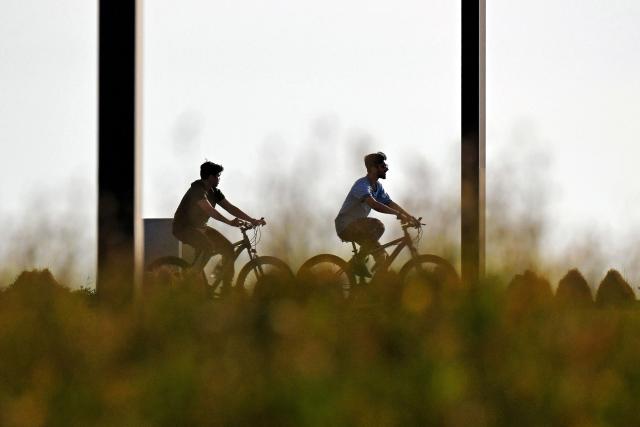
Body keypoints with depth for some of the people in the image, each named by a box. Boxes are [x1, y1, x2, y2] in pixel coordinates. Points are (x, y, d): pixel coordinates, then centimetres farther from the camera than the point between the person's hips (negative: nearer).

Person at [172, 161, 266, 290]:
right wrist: (230, 222, -39)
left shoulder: (214, 192, 7)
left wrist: (252, 220, -1)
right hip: (184, 227, -9)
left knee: (228, 247, -3)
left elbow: (230, 207, 7)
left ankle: (226, 287, 2)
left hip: (200, 226, 9)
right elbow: (210, 211, -32)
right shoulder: (198, 190, -21)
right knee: (209, 248, -33)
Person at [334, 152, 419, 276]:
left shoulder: (378, 186, 10)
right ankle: (358, 262, -22)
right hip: (345, 226, -9)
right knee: (377, 225, -32)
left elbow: (390, 203, 10)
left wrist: (409, 216, -4)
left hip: (358, 225, 9)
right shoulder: (362, 184, -21)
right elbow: (374, 204, -36)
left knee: (381, 256, 1)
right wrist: (398, 214, -41)